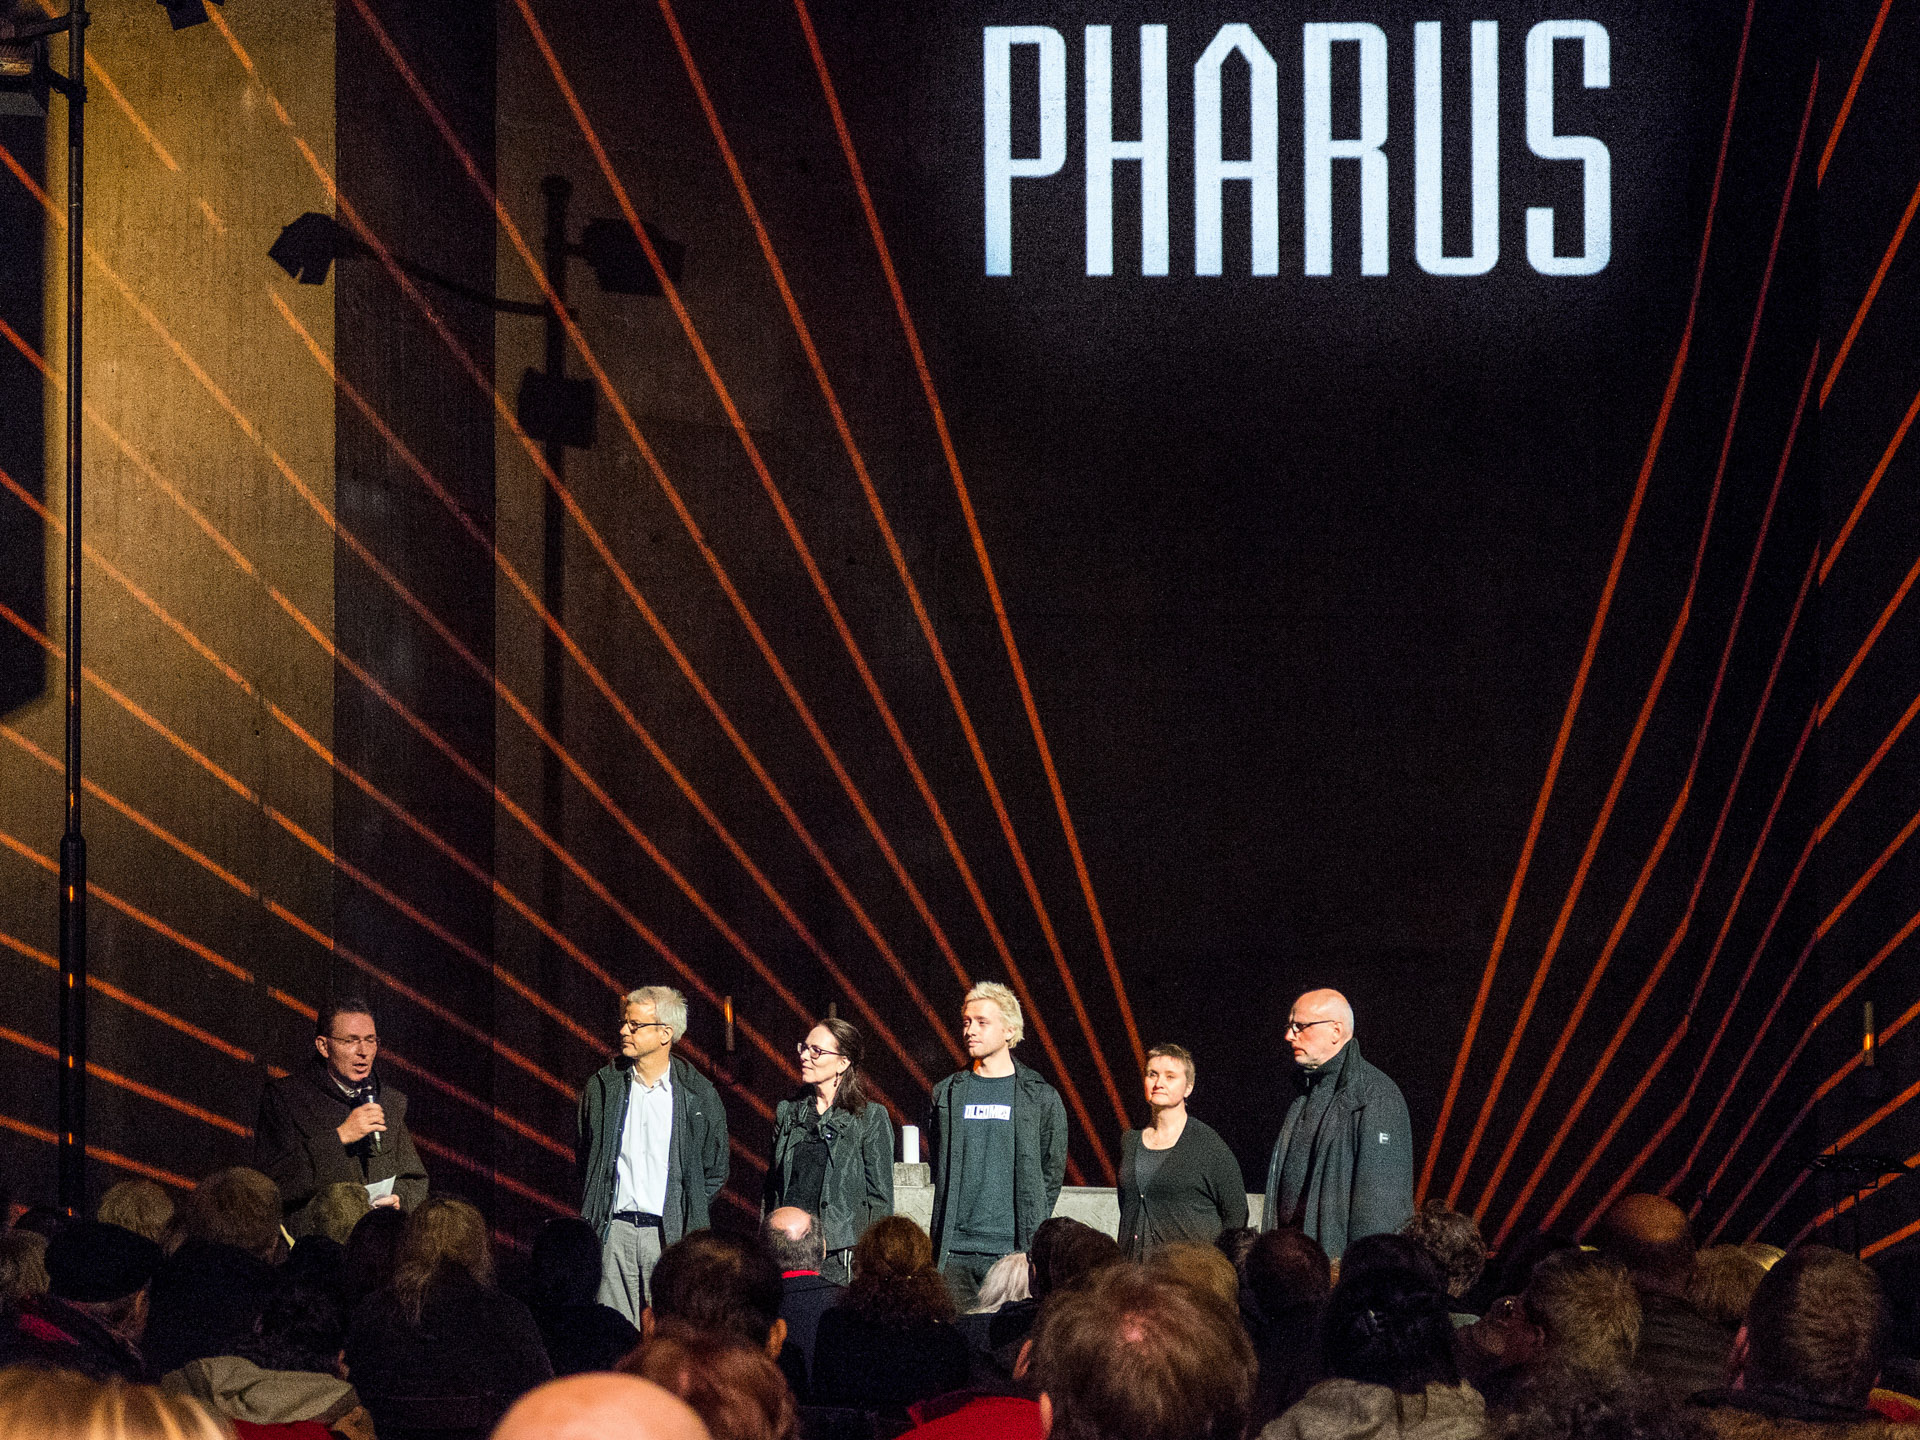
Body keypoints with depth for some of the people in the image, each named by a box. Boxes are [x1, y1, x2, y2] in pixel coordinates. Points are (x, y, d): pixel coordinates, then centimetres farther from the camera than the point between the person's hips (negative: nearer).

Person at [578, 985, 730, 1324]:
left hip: (670, 1233, -2)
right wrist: (593, 1214, 10)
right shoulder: (602, 1086, 8)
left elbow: (715, 1170, 10)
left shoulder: (699, 1094, 2)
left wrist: (689, 1218, 4)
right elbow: (583, 1153, 17)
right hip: (614, 1230, 2)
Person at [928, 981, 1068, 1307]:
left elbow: (1053, 1172, 9)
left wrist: (1032, 1234, 5)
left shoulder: (1041, 1097, 5)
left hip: (1013, 1248, -2)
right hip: (954, 1249, 2)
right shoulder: (947, 1093, 11)